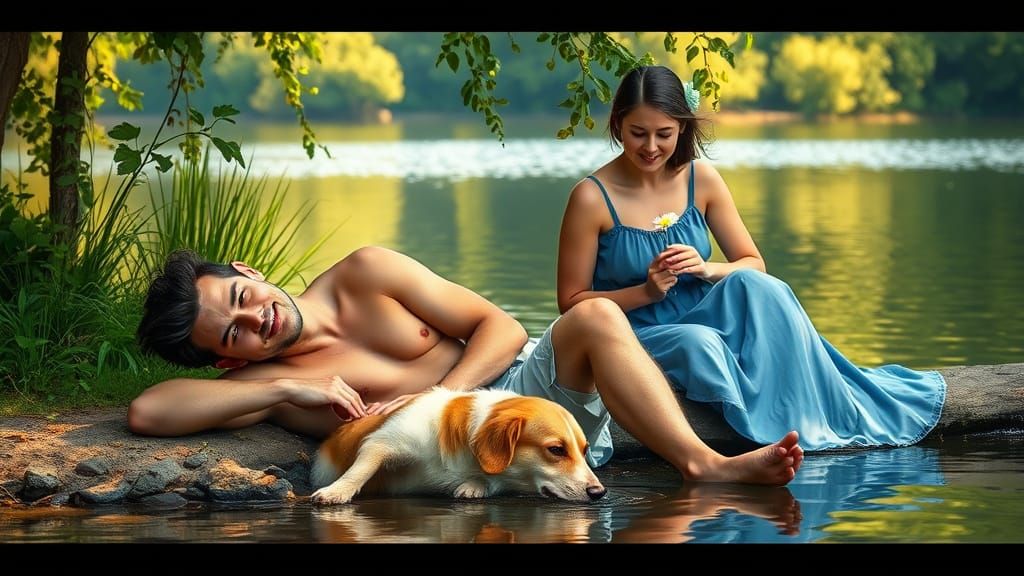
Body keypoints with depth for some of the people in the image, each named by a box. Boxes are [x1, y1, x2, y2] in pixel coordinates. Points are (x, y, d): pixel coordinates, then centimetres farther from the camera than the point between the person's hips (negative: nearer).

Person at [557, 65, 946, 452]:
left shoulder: (701, 180, 0)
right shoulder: (592, 198, -11)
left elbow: (754, 264, 6)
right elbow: (571, 303, -6)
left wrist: (708, 270, -16)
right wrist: (646, 291, -20)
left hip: (700, 320, 4)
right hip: (637, 340, -4)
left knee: (751, 284, -28)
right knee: (698, 343, -38)